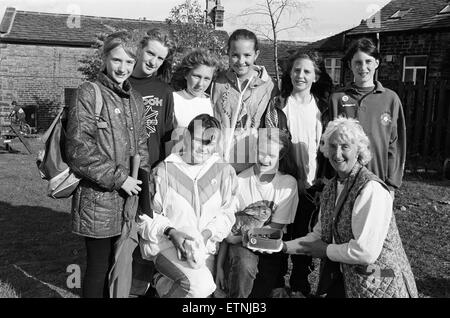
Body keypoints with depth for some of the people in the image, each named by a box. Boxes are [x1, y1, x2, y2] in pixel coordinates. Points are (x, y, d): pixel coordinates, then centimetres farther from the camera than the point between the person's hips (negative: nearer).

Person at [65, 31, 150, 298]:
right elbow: (79, 150, -15)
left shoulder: (135, 99, 13)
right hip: (98, 198, -6)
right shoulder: (89, 93, -8)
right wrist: (118, 178, -15)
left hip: (128, 197, 6)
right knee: (99, 266, 4)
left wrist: (143, 179, 4)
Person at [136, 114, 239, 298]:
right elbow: (148, 215, 0)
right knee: (201, 285, -26)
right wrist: (171, 232, -16)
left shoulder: (224, 172, 5)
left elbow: (227, 213, 6)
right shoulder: (164, 170, -2)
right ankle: (161, 283, 4)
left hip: (206, 247, 4)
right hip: (166, 244, -3)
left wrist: (207, 233, -10)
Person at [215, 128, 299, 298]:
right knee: (244, 264, -33)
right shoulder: (240, 180, -6)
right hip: (241, 244, 0)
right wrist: (219, 266, -8)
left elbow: (275, 228, -4)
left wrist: (242, 237, -14)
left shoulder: (288, 183, -5)